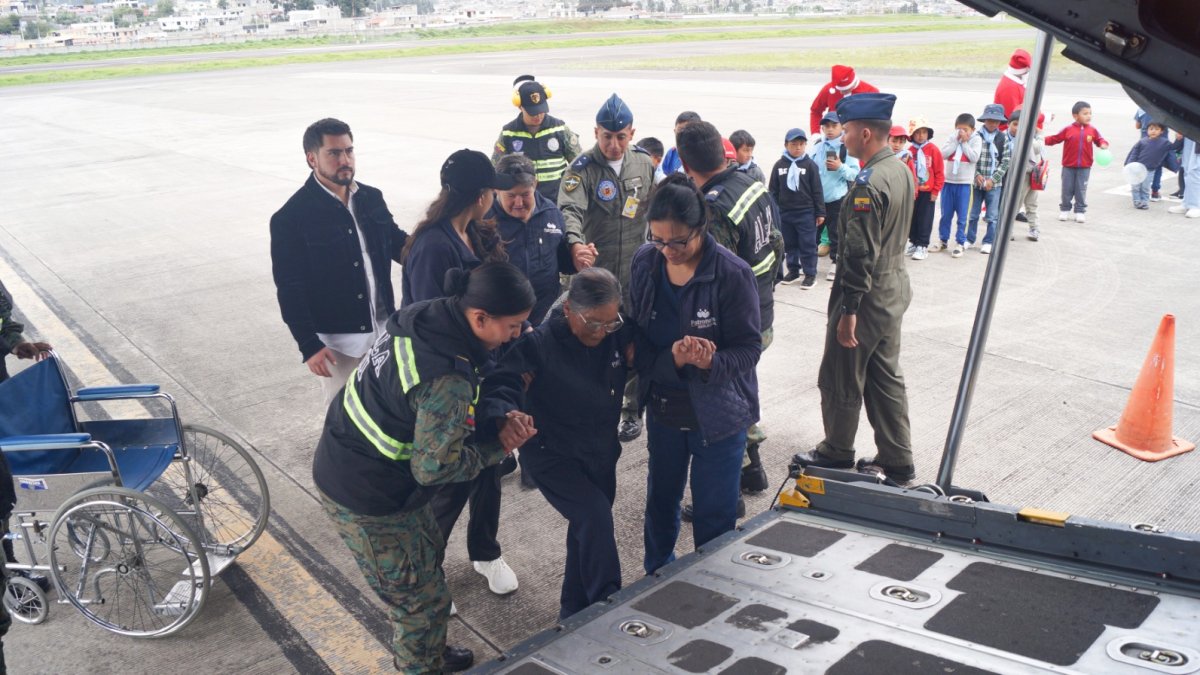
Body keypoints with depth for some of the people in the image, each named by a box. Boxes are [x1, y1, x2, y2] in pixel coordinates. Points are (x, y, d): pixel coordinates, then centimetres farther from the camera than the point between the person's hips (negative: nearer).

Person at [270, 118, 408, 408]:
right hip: (336, 340, -5)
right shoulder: (291, 218, -12)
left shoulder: (372, 198, 3)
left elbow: (396, 241, 17)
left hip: (382, 329, 5)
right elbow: (289, 288, -12)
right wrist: (309, 346, -16)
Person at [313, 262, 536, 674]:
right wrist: (498, 446, -11)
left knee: (429, 555, 28)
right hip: (368, 500, -9)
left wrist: (499, 420, -5)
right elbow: (435, 468, -25)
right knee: (422, 599, 11)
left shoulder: (425, 316, -7)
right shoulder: (447, 377, -33)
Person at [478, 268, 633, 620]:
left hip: (601, 453, 6)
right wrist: (505, 417, -55)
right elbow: (499, 386, -32)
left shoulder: (617, 335, -9)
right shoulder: (540, 343, -24)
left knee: (588, 530, 17)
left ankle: (575, 612, 37)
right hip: (551, 455, -6)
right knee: (595, 515, -23)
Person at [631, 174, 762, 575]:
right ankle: (657, 579, 44)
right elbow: (636, 332, -3)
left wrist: (709, 362, -37)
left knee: (714, 514, 7)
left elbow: (749, 347, -16)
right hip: (663, 407, 5)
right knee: (661, 499, 22)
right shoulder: (645, 262, -7)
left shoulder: (732, 273, -20)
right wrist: (671, 359, -23)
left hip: (718, 412, -4)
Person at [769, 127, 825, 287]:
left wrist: (820, 213, -2)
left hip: (806, 212, -3)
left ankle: (810, 274, 9)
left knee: (808, 245, 1)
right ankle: (793, 270, 26)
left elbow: (817, 191, -2)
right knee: (789, 244, 13)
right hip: (785, 213, 3)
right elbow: (773, 190, 8)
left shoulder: (810, 165, -4)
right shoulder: (779, 165, 3)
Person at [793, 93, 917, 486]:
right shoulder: (902, 171, 7)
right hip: (895, 290, 9)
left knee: (840, 380, 8)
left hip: (867, 295, -9)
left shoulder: (869, 182, -23)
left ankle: (837, 453, 25)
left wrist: (847, 311, -22)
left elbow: (860, 253, -25)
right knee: (886, 377, 17)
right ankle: (897, 462, 24)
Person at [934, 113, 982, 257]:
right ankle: (943, 240, 24)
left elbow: (974, 158, -14)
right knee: (946, 214, 11)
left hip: (964, 183, -3)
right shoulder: (952, 139, 4)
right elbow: (943, 154, -8)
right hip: (948, 181, 3)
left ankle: (960, 243, 12)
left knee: (962, 216, 3)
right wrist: (956, 141, -11)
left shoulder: (976, 140, -2)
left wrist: (964, 142, -10)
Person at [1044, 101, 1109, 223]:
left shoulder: (1092, 130, 0)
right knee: (1067, 189, 8)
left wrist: (1103, 144, -16)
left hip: (1084, 167, 1)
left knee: (1081, 190, 4)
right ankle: (1065, 209, 22)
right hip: (1068, 166, 0)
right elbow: (1055, 139, -1)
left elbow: (1099, 140, 6)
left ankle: (1080, 211, 14)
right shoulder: (1068, 129, -4)